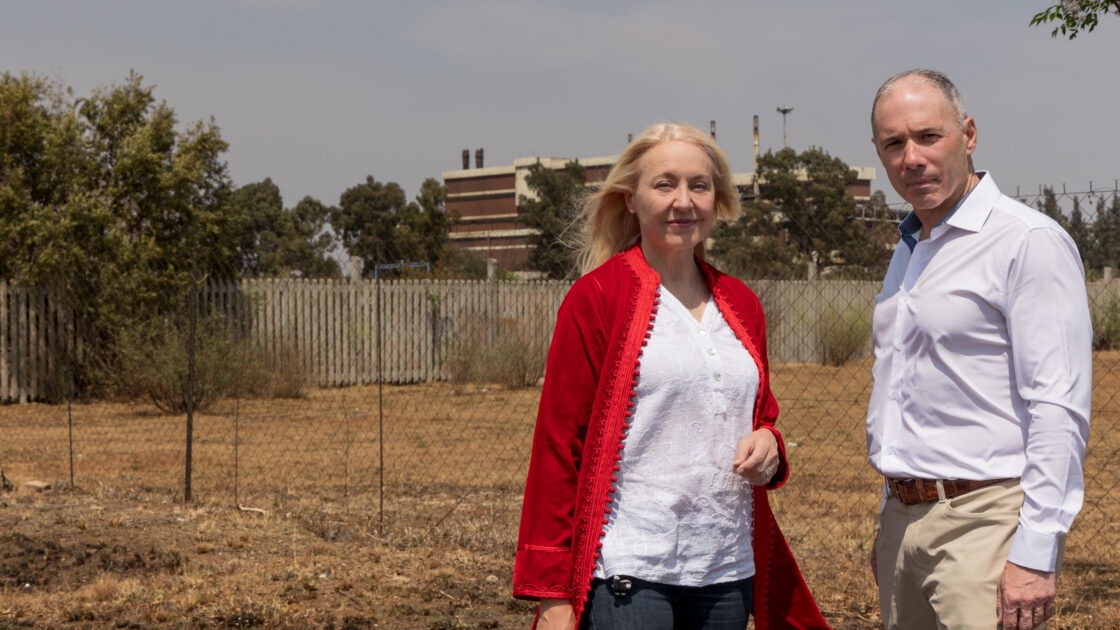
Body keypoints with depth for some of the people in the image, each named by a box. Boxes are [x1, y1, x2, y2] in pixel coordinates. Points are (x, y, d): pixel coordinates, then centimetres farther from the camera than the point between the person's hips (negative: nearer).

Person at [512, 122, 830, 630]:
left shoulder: (741, 306, 13)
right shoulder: (596, 297, -3)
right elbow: (558, 444, -5)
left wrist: (767, 444, 2)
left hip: (726, 571, 6)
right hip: (627, 572, -5)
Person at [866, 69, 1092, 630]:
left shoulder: (1029, 242, -11)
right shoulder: (909, 251, 16)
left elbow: (1059, 410, -17)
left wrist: (1035, 553, -21)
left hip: (984, 517, -8)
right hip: (905, 518, 8)